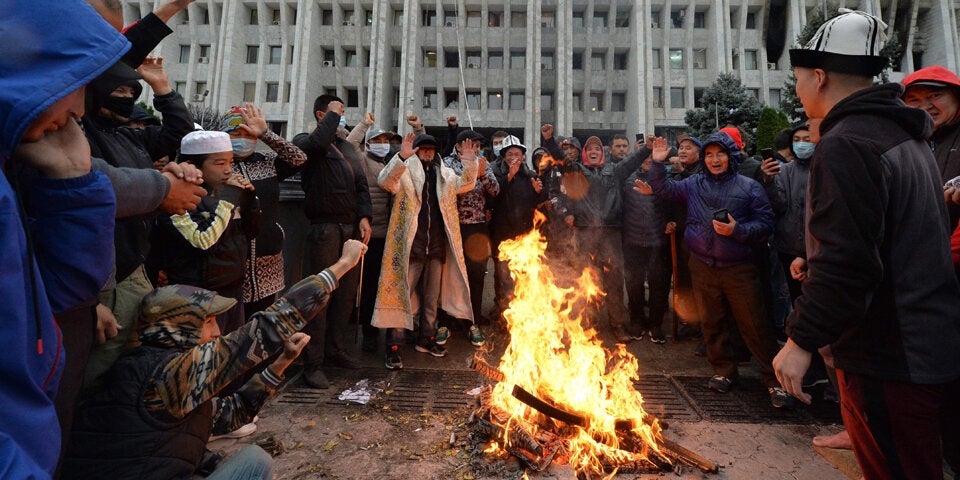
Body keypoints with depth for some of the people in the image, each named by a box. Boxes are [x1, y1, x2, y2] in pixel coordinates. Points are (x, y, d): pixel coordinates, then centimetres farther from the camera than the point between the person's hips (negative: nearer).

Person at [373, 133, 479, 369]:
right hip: (410, 245, -5)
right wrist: (402, 156, -32)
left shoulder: (444, 174, 17)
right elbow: (385, 181, -17)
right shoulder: (404, 171, 0)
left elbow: (465, 183, 13)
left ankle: (426, 339, 31)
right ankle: (393, 346, 5)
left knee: (432, 297, 15)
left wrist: (469, 162, -4)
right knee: (401, 295, -2)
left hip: (437, 245, 6)